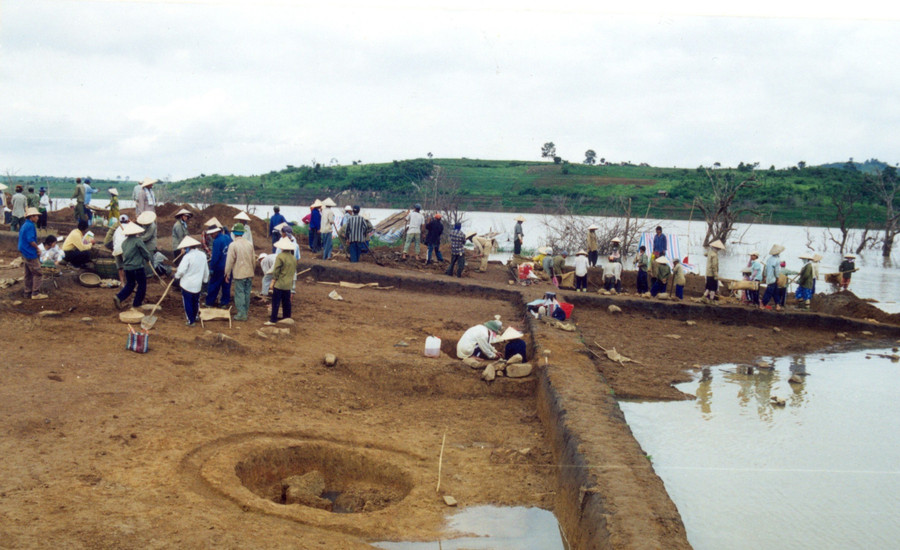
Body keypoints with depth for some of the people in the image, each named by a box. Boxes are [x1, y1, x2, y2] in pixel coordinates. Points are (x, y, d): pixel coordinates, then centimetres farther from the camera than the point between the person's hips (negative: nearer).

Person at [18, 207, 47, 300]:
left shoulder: (24, 225, 14)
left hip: (25, 253, 10)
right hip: (31, 254, -10)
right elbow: (31, 240, -24)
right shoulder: (30, 226, -16)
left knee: (28, 274, 14)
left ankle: (28, 293, 19)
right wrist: (37, 248, -10)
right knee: (37, 273, -5)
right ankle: (35, 293, -6)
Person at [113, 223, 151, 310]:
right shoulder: (138, 241, -13)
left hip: (127, 267, 7)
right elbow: (146, 253, -9)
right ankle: (137, 303, 13)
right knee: (142, 284, 10)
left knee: (130, 284, 18)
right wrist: (147, 259, 11)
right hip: (138, 267, -6)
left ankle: (118, 297, -1)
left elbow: (124, 254, 18)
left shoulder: (124, 242, 8)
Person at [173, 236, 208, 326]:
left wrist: (176, 275, -1)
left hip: (187, 284, -5)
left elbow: (181, 270, -21)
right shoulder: (203, 255, 1)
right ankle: (195, 318, 34)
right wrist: (205, 279, 25)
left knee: (187, 303, 6)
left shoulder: (187, 256, -18)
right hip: (198, 284, 5)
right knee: (196, 302, 20)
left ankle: (190, 321, 9)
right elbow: (206, 270, 10)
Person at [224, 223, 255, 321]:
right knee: (247, 293, 13)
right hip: (249, 273, 5)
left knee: (239, 293, 1)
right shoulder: (250, 244, 4)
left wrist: (227, 274, -2)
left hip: (239, 274, -5)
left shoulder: (233, 245, -12)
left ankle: (242, 314, 2)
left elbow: (230, 261, -11)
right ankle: (246, 311, 23)